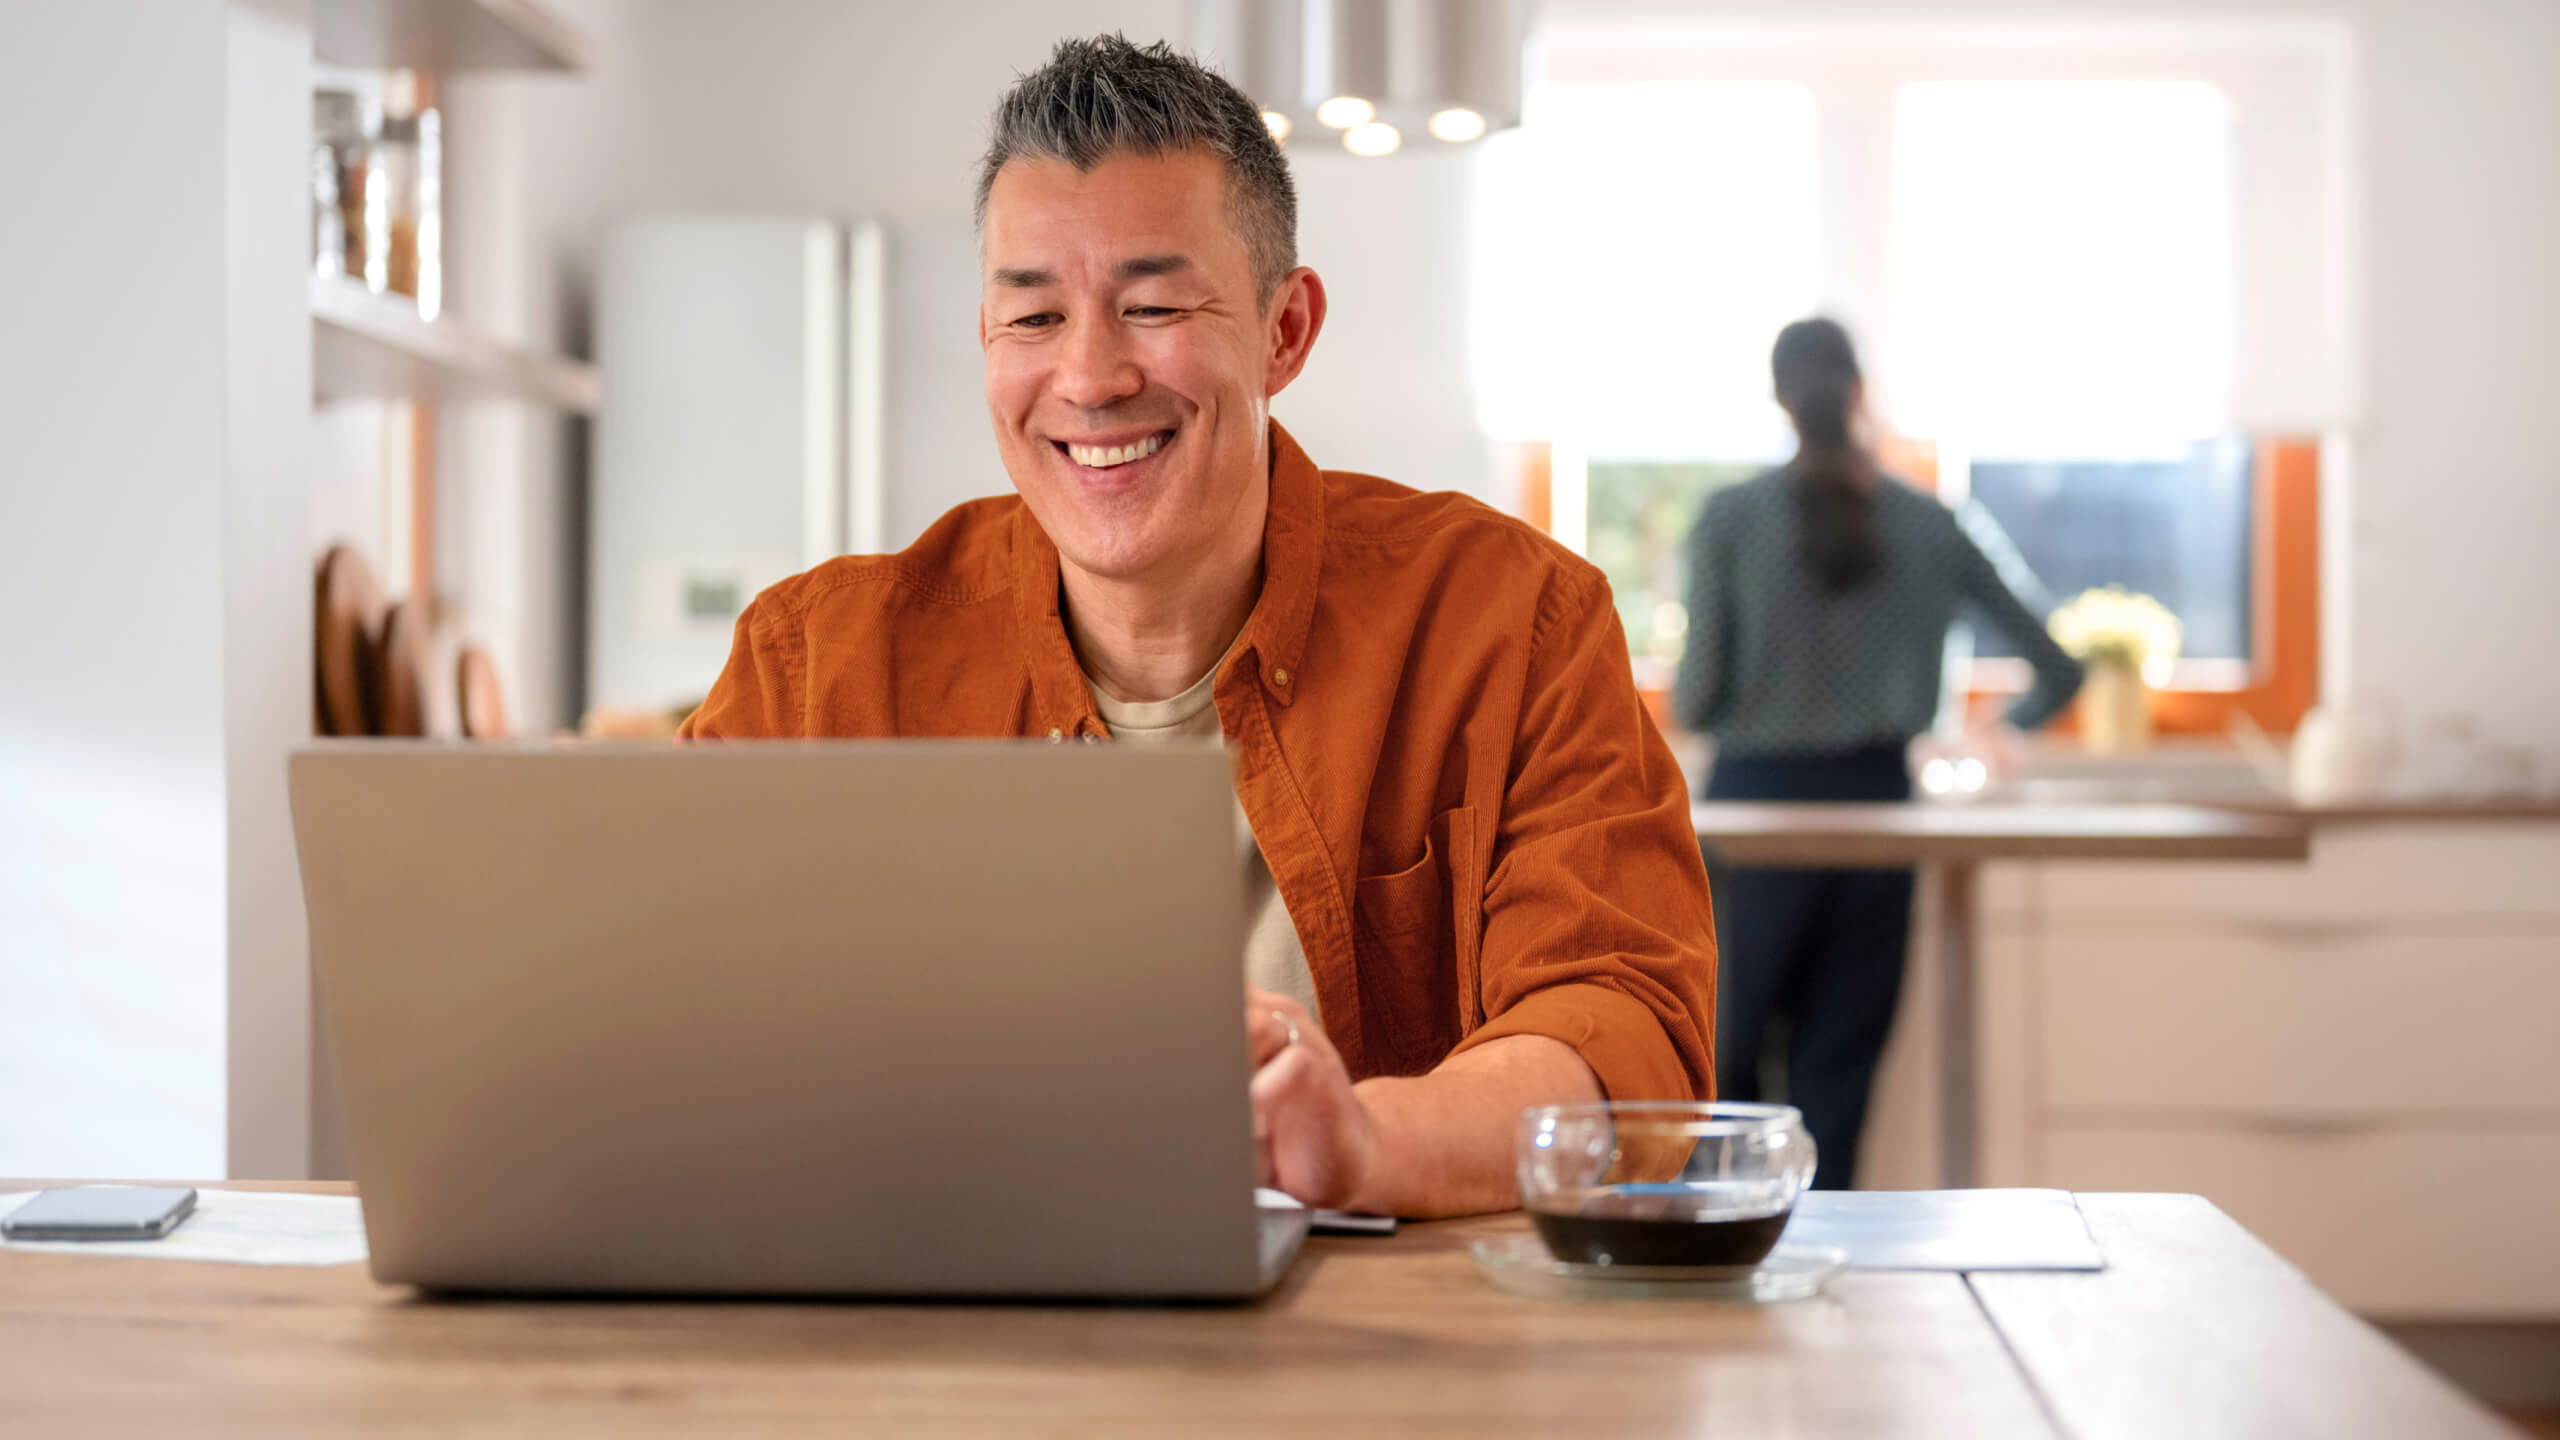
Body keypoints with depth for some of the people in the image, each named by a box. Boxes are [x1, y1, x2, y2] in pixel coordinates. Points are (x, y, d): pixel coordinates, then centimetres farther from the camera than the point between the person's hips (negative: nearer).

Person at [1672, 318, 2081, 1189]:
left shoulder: (1730, 518, -6)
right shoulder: (1929, 526, 2)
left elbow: (1697, 698, -8)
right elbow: (2059, 673, 6)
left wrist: (1685, 709, 15)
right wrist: (2004, 728, 26)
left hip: (1757, 799, -2)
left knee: (1725, 1053, 9)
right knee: (1839, 1067, 7)